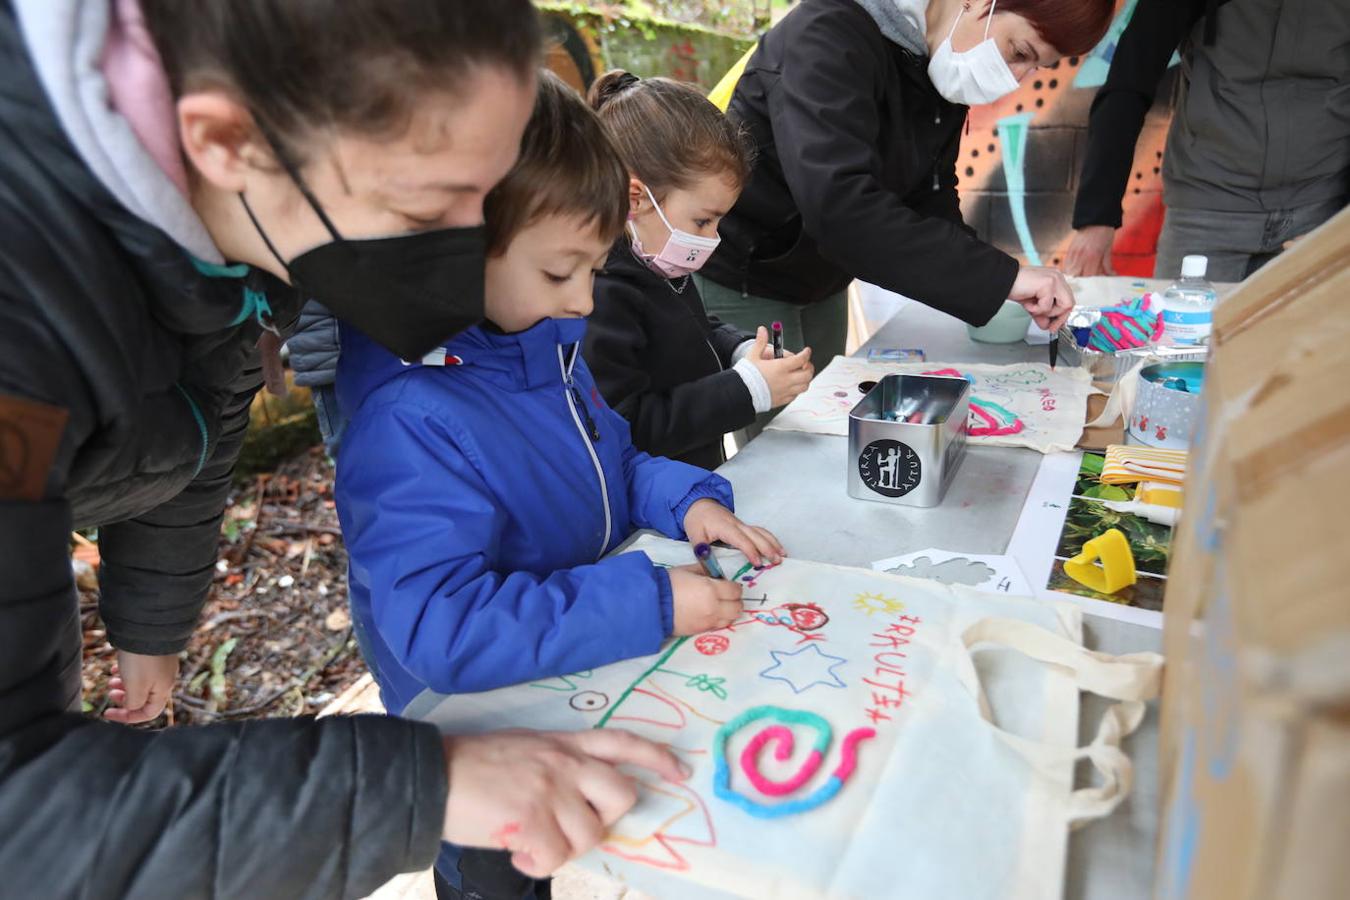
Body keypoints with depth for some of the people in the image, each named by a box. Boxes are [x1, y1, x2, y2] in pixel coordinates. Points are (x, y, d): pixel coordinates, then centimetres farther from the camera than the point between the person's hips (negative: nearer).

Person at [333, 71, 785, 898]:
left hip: (594, 683, 7)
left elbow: (611, 465, 9)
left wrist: (683, 500, -11)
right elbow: (439, 628, -39)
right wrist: (648, 604, -38)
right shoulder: (411, 422, -32)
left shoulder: (546, 344, -5)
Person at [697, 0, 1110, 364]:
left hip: (819, 285, 8)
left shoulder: (944, 70, 0)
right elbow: (837, 205, -39)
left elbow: (929, 197, 1)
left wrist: (992, 295, -14)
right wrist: (998, 276, -40)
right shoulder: (832, 38, -26)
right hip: (737, 279, -7)